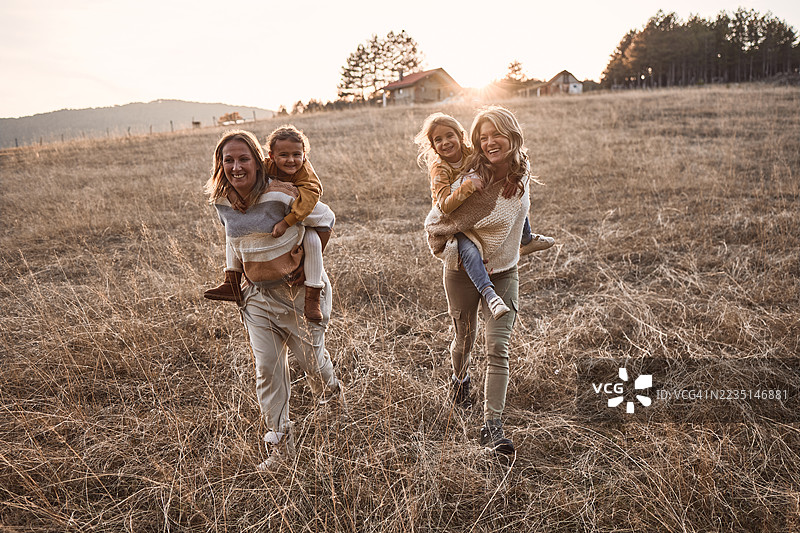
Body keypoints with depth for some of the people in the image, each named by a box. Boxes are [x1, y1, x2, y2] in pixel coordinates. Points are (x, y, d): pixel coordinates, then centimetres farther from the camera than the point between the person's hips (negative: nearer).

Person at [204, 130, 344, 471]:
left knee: (309, 357, 12)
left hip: (298, 291, -4)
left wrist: (308, 261, -9)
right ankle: (280, 443, 16)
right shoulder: (222, 203, -3)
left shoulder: (283, 196, -22)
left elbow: (325, 220, -9)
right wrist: (239, 276, 13)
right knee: (266, 369, 2)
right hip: (257, 295, 4)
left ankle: (331, 392, 49)